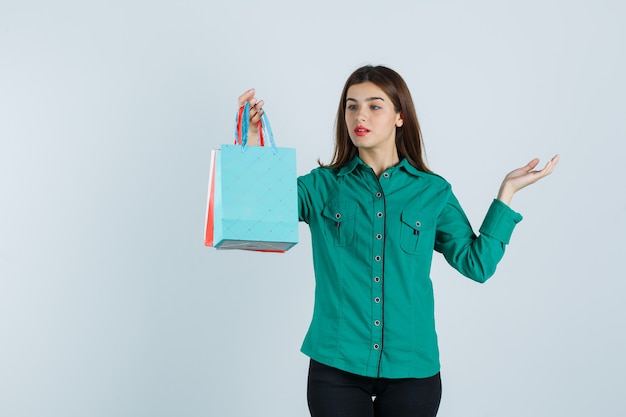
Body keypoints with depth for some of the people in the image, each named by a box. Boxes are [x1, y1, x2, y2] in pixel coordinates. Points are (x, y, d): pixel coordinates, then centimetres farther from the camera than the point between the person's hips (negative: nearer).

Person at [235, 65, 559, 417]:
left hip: (411, 367, 1)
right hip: (336, 365, 0)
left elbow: (477, 263, 0)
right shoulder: (322, 186, 3)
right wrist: (251, 141, -20)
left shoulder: (433, 191, 5)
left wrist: (507, 192, 0)